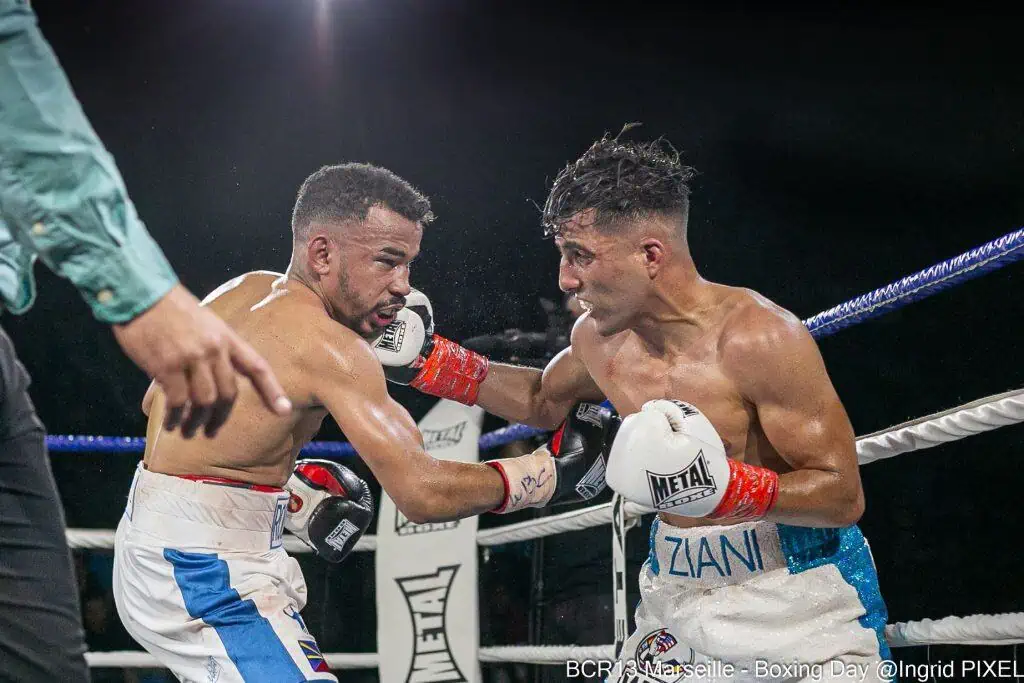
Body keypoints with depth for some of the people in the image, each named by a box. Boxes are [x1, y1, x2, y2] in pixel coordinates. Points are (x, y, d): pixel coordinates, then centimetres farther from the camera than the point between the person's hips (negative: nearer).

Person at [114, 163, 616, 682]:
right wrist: (547, 472, -12)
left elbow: (159, 401, 21)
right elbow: (423, 492, -25)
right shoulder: (325, 343, -20)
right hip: (204, 575, -10)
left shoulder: (243, 291, 8)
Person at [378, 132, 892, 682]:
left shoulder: (759, 338, -23)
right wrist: (429, 361, 14)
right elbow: (544, 400, 24)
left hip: (799, 595, -6)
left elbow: (844, 496, -19)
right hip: (679, 595, 6)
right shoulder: (596, 337, -1)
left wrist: (728, 490, -35)